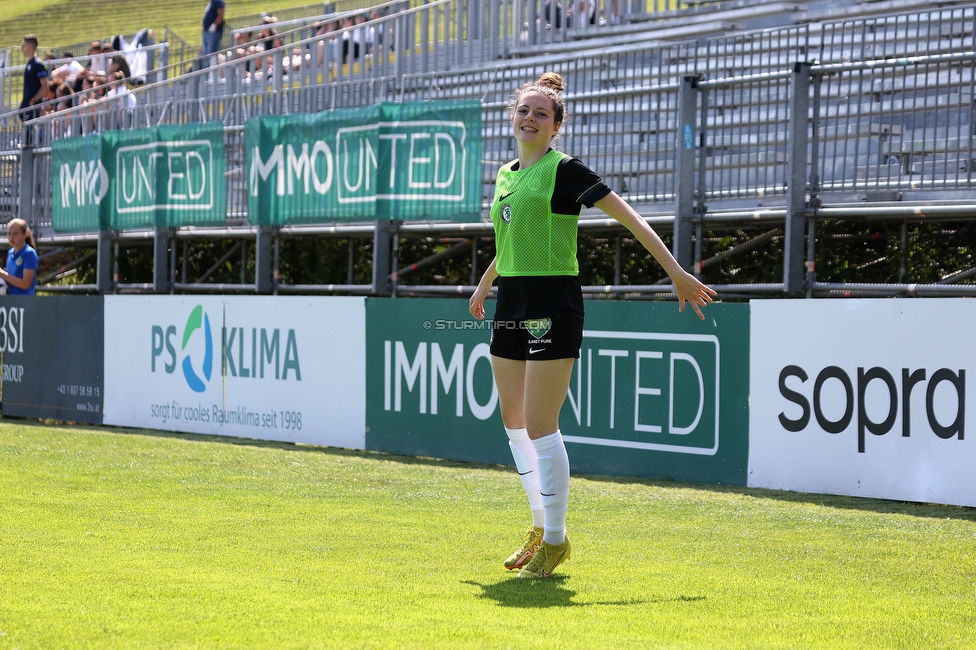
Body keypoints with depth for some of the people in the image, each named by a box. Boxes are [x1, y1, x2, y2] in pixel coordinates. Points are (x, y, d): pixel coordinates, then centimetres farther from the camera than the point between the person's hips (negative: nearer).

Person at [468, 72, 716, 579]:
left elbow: (629, 218, -11)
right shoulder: (506, 175, 13)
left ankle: (555, 541, 1)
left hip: (552, 304, -8)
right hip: (510, 304, 8)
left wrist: (676, 272, -17)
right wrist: (483, 286, 43)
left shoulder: (564, 171, -8)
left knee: (540, 426, -9)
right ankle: (542, 526, 26)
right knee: (513, 420, 12)